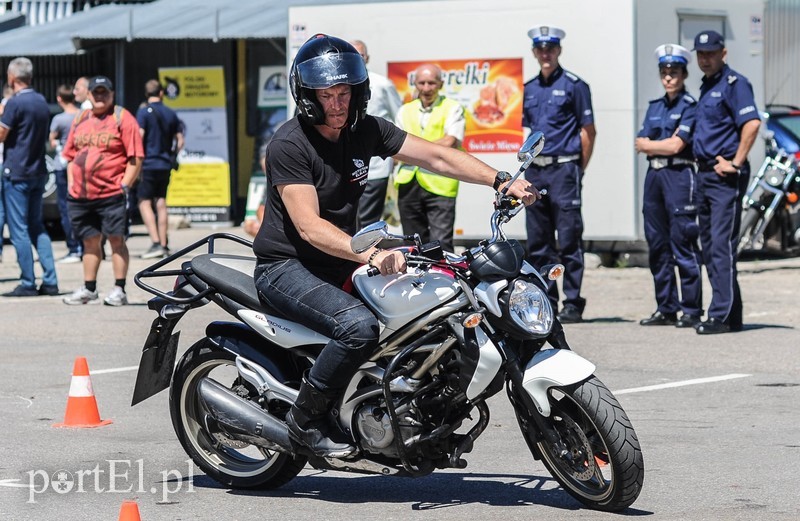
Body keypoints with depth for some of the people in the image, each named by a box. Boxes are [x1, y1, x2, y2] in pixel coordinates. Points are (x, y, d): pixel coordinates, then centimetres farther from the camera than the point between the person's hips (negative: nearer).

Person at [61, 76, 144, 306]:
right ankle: (89, 289, 19)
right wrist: (71, 184, 10)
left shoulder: (123, 119, -3)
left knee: (117, 240, -3)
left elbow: (135, 158, -7)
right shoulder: (80, 120, 16)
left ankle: (119, 290, 1)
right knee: (90, 241, 12)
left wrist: (123, 186, -12)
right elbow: (71, 155, 21)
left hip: (112, 194, -6)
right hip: (81, 196, 6)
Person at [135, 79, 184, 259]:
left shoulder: (144, 112, -7)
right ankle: (164, 245, 10)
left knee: (145, 203, -4)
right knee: (161, 204, 11)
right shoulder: (171, 114, 9)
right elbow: (180, 140, 11)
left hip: (148, 163, -5)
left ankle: (156, 243, -16)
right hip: (165, 165, 5)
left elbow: (139, 137, -15)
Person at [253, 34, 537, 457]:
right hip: (286, 268, -8)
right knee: (359, 325, -32)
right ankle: (305, 420, -15)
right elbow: (309, 227, -28)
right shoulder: (289, 145, -19)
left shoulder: (365, 130, 3)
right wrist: (370, 255, -42)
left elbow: (436, 156, 1)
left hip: (341, 265, 8)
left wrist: (500, 180, -13)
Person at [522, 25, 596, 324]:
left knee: (568, 240, -6)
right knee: (538, 242, 7)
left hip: (564, 168, -6)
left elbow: (588, 131, -3)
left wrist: (578, 169, -4)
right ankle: (545, 302, 12)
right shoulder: (529, 89, 15)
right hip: (535, 172, 6)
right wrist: (530, 162, 11)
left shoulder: (574, 85, -2)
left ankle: (573, 304, -4)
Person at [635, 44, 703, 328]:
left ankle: (691, 310, -7)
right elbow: (641, 144, 11)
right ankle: (666, 309, 14)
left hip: (679, 174, -7)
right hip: (654, 175, 7)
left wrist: (651, 144, 2)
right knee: (657, 245, 8)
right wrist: (664, 145, -5)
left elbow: (675, 145, -12)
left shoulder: (689, 106, -4)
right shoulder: (655, 107, 18)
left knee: (683, 243, -9)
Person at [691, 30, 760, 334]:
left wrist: (736, 163, -20)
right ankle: (731, 314, 16)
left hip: (726, 176, -10)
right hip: (705, 173, 10)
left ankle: (722, 315, -13)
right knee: (709, 247, 10)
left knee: (722, 245, -12)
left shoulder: (734, 83, -10)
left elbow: (752, 124, -22)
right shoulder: (707, 86, 18)